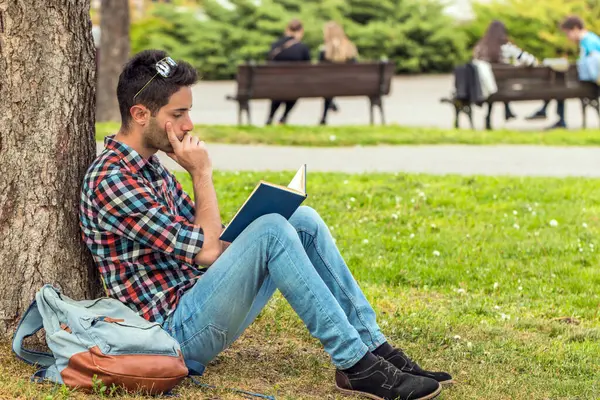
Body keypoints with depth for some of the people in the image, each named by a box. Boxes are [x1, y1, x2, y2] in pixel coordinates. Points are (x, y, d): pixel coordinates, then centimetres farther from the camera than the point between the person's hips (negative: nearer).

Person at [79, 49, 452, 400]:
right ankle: (355, 365, -22)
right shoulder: (110, 180, -18)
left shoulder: (148, 164, 13)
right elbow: (207, 250, -19)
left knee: (303, 221, 0)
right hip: (177, 330, -10)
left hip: (197, 298, 10)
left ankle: (372, 345, -2)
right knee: (271, 231, -26)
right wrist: (202, 173, -11)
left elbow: (203, 234, 16)